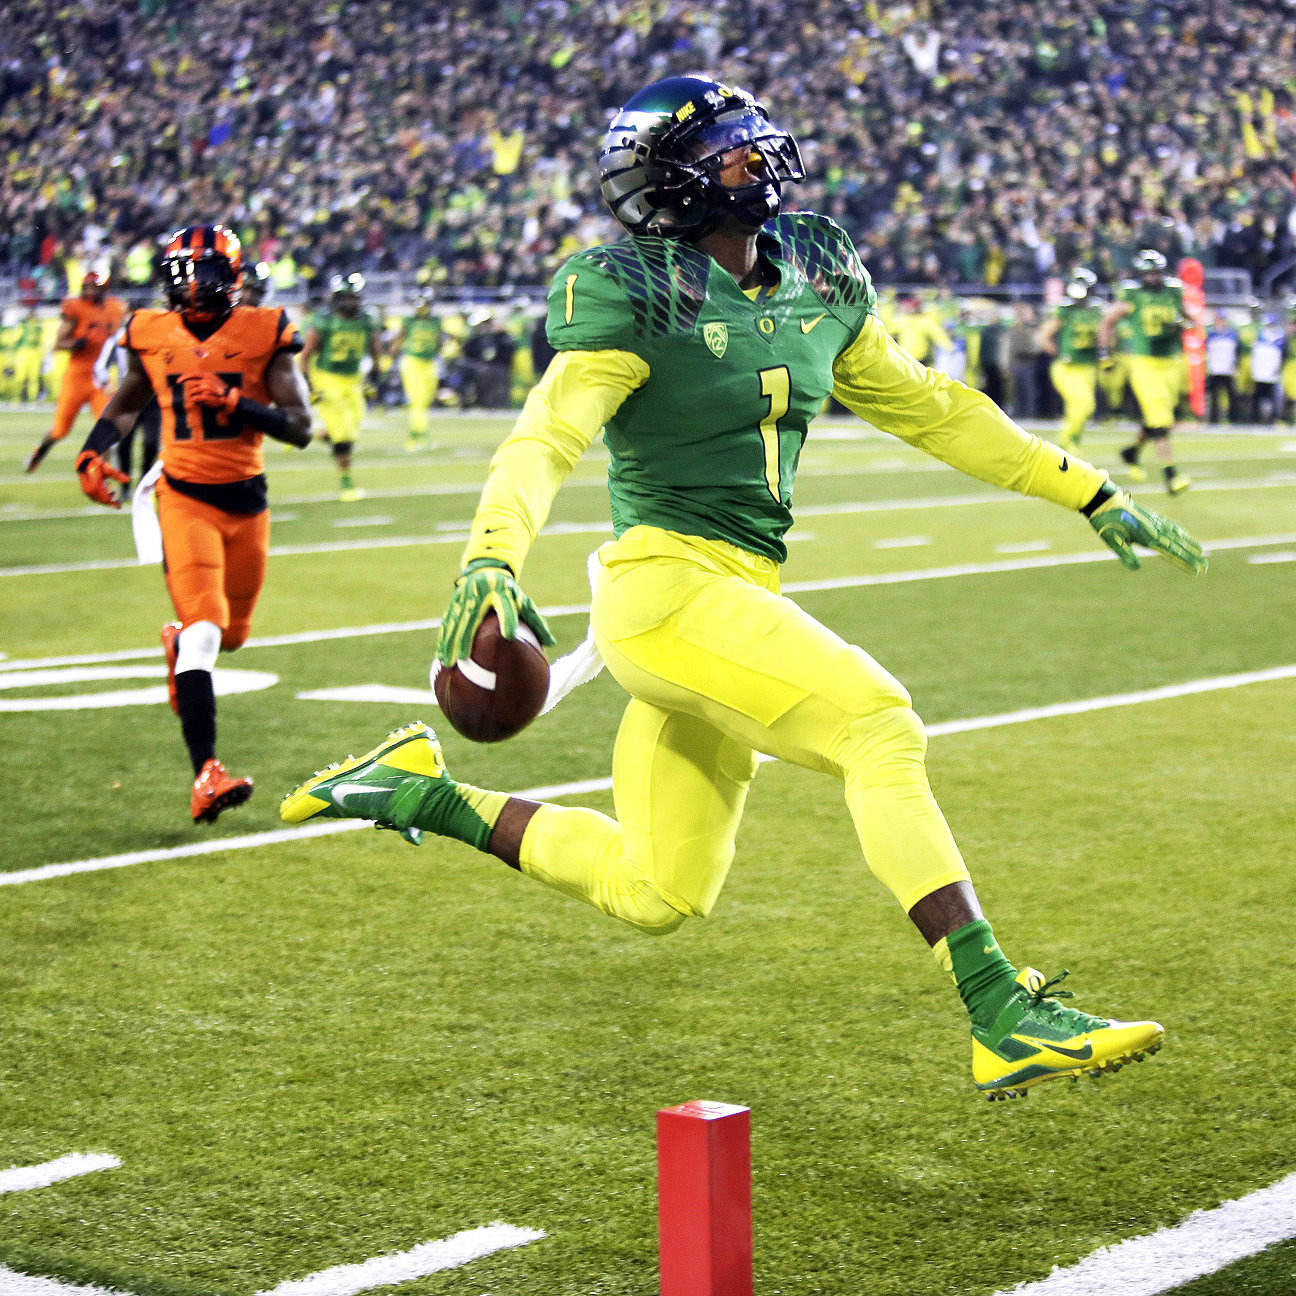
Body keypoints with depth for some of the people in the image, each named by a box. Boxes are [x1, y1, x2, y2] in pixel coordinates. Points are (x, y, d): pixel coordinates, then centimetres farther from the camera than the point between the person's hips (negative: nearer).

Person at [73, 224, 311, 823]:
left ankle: (179, 642, 55)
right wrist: (91, 454, 3)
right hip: (185, 497, -2)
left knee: (232, 632, 17)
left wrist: (231, 401, -21)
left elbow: (300, 427, -9)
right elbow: (126, 403, 19)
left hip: (246, 501, 2)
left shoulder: (263, 333, -5)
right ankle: (206, 775, -24)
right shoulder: (152, 335, 0)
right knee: (204, 628, -19)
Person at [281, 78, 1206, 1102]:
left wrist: (1094, 497, 21)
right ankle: (1005, 1019, -20)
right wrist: (491, 560, -37)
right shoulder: (638, 296, -9)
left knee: (658, 895, 13)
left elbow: (928, 409, 20)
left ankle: (419, 789, 26)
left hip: (738, 594, 8)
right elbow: (546, 438, -18)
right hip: (667, 583, -8)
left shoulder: (817, 284, 11)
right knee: (880, 727, -21)